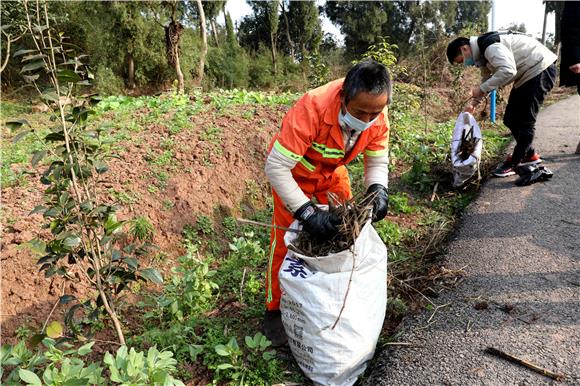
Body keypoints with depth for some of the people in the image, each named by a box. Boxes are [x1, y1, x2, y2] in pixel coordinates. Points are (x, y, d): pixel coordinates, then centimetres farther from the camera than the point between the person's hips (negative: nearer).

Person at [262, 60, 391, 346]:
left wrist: (378, 190, -31)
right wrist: (307, 213, -47)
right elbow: (275, 167, -40)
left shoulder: (377, 114, -24)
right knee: (286, 239, -6)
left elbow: (378, 161, -9)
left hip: (332, 171, 5)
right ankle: (274, 310, 13)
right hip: (293, 171, -5)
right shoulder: (312, 108, -42)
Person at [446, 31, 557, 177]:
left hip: (540, 70, -10)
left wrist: (481, 89, -29)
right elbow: (487, 80, 19)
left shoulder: (490, 45, -24)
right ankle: (529, 155, 23)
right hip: (526, 76, 10)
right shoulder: (482, 53, 8)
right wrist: (474, 102, 9)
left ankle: (514, 163, -2)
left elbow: (508, 71, -37)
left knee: (525, 121, -9)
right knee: (510, 119, 10)